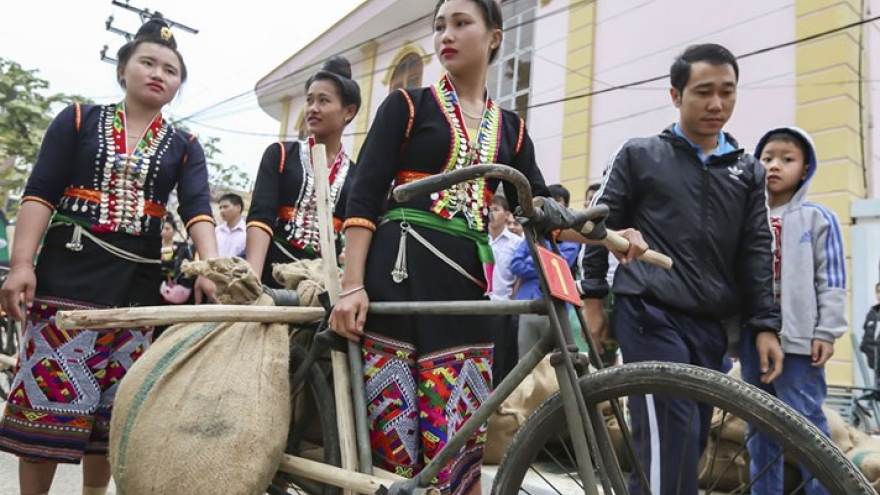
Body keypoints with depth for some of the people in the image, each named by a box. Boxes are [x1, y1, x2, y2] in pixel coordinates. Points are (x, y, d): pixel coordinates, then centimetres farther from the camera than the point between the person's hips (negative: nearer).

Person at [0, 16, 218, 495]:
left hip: (137, 286, 2)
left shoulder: (184, 146, 8)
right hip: (67, 277, -1)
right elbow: (40, 195, 0)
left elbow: (197, 209, -7)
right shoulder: (78, 119, 6)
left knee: (111, 408, 8)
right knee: (46, 399, -1)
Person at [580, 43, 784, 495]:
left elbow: (756, 253, 12)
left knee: (692, 439, 9)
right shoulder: (639, 156, 5)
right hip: (651, 314, -5)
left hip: (711, 324, 5)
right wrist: (593, 298, 1)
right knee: (671, 439, -16)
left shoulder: (748, 172, 15)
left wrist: (765, 324, 4)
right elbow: (601, 226, 6)